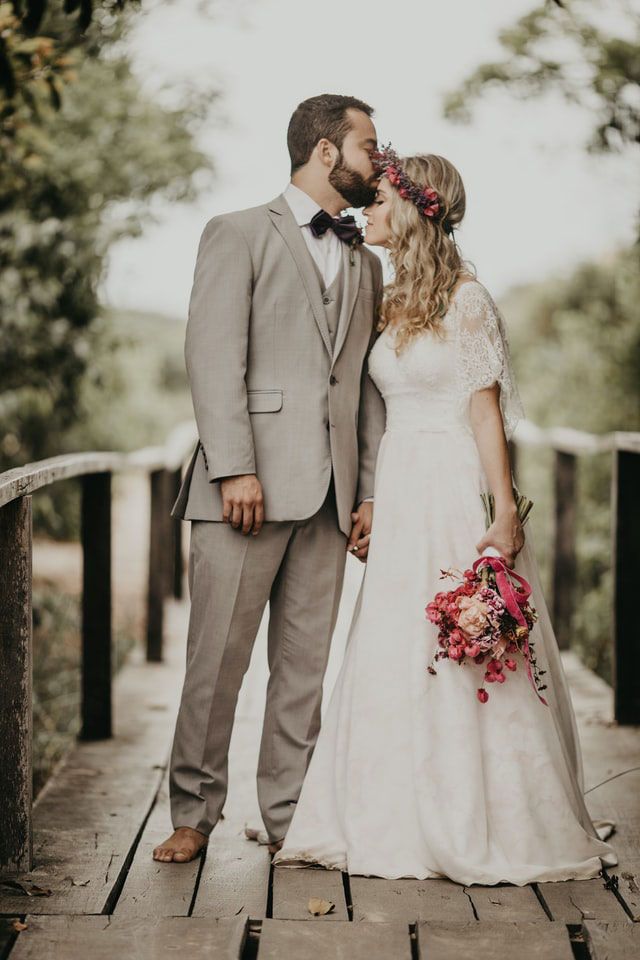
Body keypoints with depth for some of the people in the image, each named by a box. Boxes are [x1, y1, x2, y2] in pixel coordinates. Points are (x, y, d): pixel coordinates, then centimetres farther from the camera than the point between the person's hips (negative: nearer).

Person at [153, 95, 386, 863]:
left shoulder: (364, 264, 21)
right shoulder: (238, 236, 4)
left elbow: (367, 384, 18)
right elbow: (214, 357, -7)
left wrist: (369, 489, 9)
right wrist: (234, 467, -16)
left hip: (329, 494, 5)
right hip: (251, 484, -5)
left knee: (306, 662, 7)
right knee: (217, 656, -3)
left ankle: (291, 816, 15)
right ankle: (194, 813, 9)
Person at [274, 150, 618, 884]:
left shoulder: (465, 299, -8)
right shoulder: (390, 303, 13)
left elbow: (486, 409, -10)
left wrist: (505, 511, -15)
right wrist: (366, 502, 12)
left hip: (457, 491, -7)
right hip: (400, 494, 7)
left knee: (469, 656, -1)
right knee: (393, 656, 7)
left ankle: (487, 828, 11)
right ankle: (402, 822, 16)